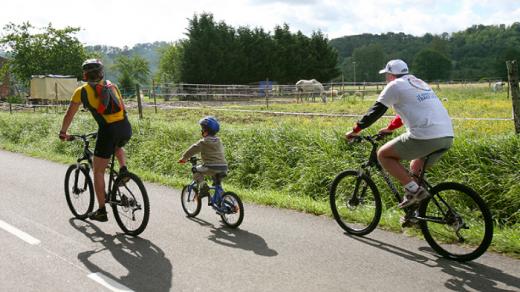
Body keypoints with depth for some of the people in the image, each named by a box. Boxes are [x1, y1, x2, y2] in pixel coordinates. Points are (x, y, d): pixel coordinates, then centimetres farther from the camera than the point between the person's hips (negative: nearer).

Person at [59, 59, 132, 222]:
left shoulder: (82, 91, 9)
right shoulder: (112, 86, 20)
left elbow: (69, 115, 16)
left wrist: (63, 133, 31)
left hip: (108, 131, -4)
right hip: (126, 128, 4)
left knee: (98, 172, 11)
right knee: (117, 147, 40)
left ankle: (101, 211, 14)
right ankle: (123, 170, 15)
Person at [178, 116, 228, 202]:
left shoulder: (203, 142, -2)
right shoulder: (219, 141, 17)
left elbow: (192, 150, 2)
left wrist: (184, 158, 16)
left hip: (212, 168, -6)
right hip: (224, 168, 6)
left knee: (196, 171, 13)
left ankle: (203, 186, -3)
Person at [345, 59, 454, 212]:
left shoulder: (395, 85, 4)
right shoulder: (419, 83, 27)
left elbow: (376, 111, 4)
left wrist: (355, 130, 14)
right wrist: (390, 128, 46)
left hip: (425, 137, -8)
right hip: (447, 137, 8)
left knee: (383, 154, 7)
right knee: (415, 169, 28)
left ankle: (413, 189, -2)